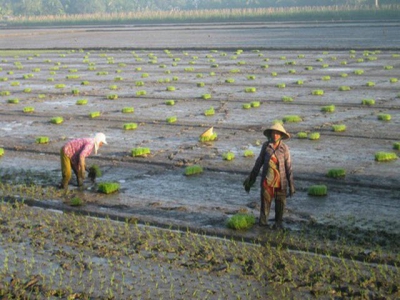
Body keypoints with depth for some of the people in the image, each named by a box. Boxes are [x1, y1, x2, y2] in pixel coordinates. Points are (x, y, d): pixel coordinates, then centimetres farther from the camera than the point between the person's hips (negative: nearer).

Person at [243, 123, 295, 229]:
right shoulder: (266, 146, 0)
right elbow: (259, 161, 8)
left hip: (280, 179, -1)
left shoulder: (284, 148, -4)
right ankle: (263, 221, 13)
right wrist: (251, 177, 10)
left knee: (280, 201, 6)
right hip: (267, 179, 1)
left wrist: (291, 184, -4)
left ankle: (278, 223, 21)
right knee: (265, 199, -1)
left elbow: (288, 166, -2)